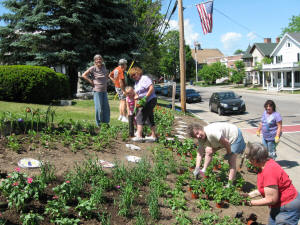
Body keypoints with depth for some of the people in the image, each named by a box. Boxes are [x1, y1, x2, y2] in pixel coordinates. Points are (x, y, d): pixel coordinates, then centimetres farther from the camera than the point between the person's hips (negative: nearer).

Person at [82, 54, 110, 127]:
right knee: (99, 108, -3)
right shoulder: (93, 68, -6)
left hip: (104, 90, 6)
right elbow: (84, 75, -6)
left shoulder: (103, 67, 9)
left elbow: (107, 74, 29)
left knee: (106, 107, 7)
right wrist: (91, 82, -7)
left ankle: (106, 123, 18)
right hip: (97, 90, -5)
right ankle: (99, 125, 7)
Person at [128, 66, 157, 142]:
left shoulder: (144, 78, -12)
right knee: (150, 118, 13)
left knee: (140, 117, -13)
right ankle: (153, 136, 21)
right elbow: (137, 93, 16)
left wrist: (145, 98, -25)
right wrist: (137, 97, -4)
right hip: (144, 102, 10)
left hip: (150, 101, -10)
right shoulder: (136, 82, 16)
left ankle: (139, 136, -15)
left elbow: (152, 88, -22)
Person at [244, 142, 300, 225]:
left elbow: (271, 200, -26)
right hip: (278, 205, 9)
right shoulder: (266, 163, -3)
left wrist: (251, 202, -17)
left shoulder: (269, 171, -32)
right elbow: (266, 188, 8)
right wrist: (250, 195, 2)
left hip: (288, 208, -9)